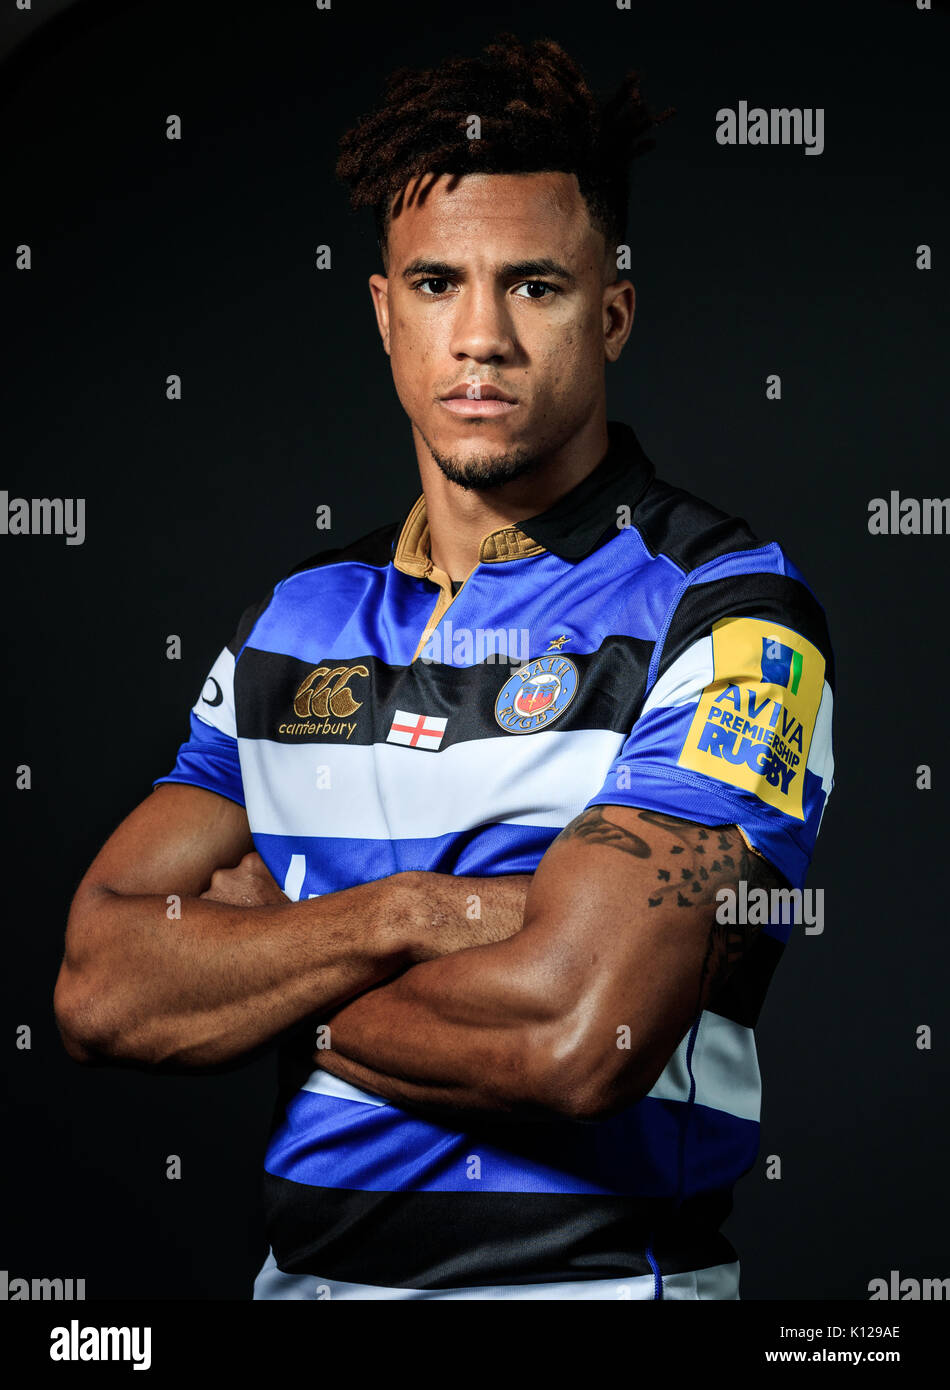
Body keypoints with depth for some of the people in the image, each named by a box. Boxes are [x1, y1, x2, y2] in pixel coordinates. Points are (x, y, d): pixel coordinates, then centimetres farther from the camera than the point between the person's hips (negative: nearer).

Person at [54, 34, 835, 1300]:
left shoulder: (728, 613, -9)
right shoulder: (295, 622, 7)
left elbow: (572, 1039, -19)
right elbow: (98, 990, -1)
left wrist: (255, 971, -5)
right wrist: (412, 915, -14)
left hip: (587, 1270, -3)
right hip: (303, 1264, 4)